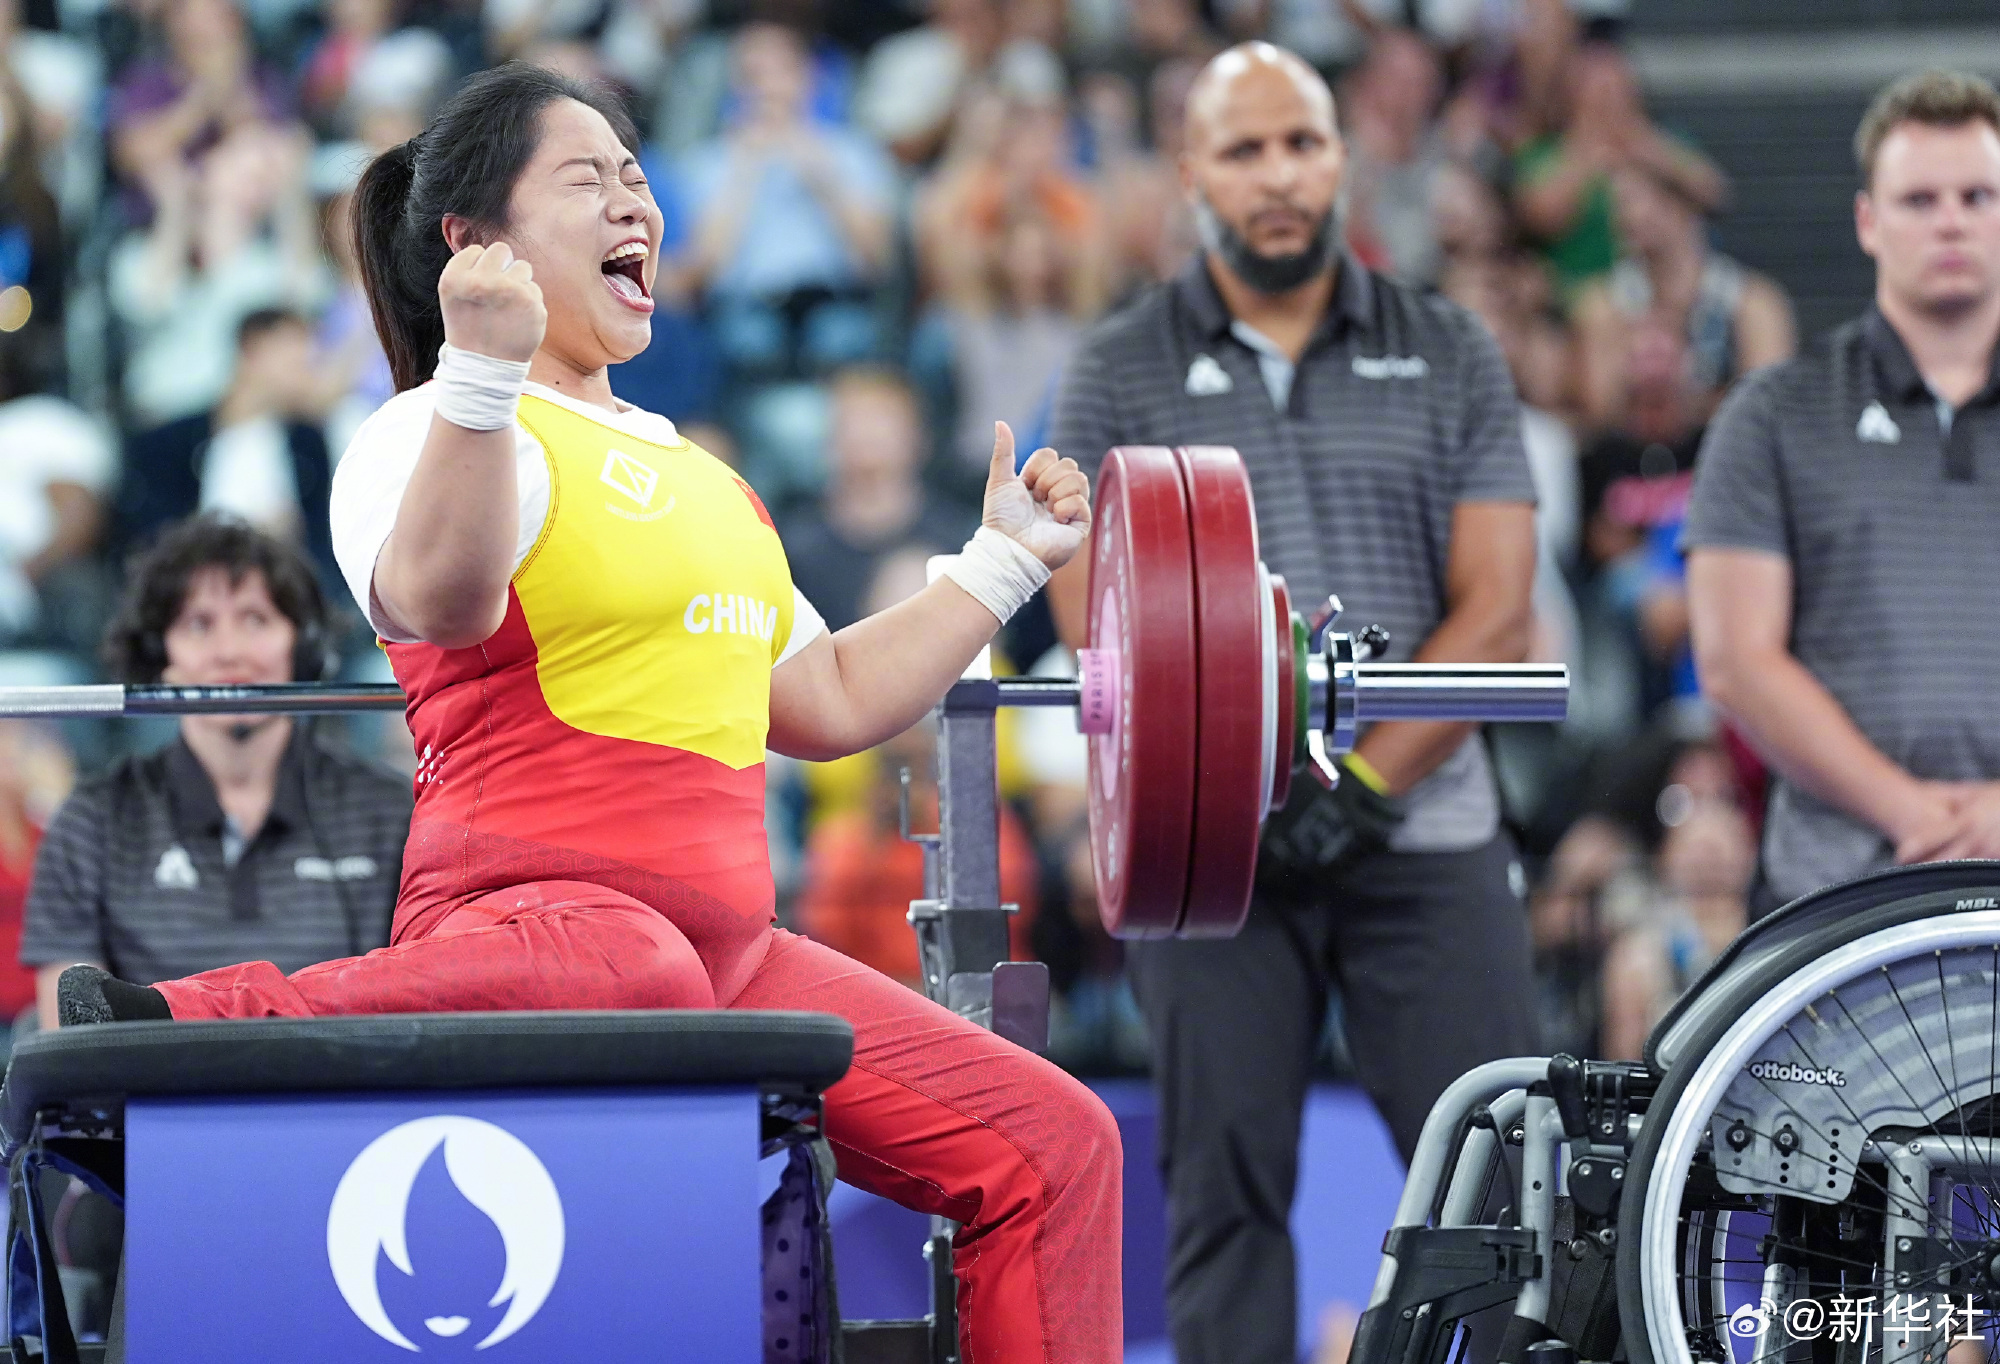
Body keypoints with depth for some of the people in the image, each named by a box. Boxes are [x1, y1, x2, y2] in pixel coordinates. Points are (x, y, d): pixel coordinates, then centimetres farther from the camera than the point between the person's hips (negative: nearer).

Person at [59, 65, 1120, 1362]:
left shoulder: (691, 475, 27)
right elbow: (438, 599, -24)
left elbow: (828, 704, 31)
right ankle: (191, 1026, -38)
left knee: (1053, 1144, 3)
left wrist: (1006, 561, 32)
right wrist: (485, 373, -34)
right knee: (631, 974, -46)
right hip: (534, 909, -9)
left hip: (730, 942, 9)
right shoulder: (447, 429, 0)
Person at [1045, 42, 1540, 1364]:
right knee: (1225, 1189, -2)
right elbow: (1101, 623, 1)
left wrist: (1363, 787, -9)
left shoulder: (1452, 357, 11)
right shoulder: (1118, 375, 9)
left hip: (1423, 828, 0)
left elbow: (1497, 612, 4)